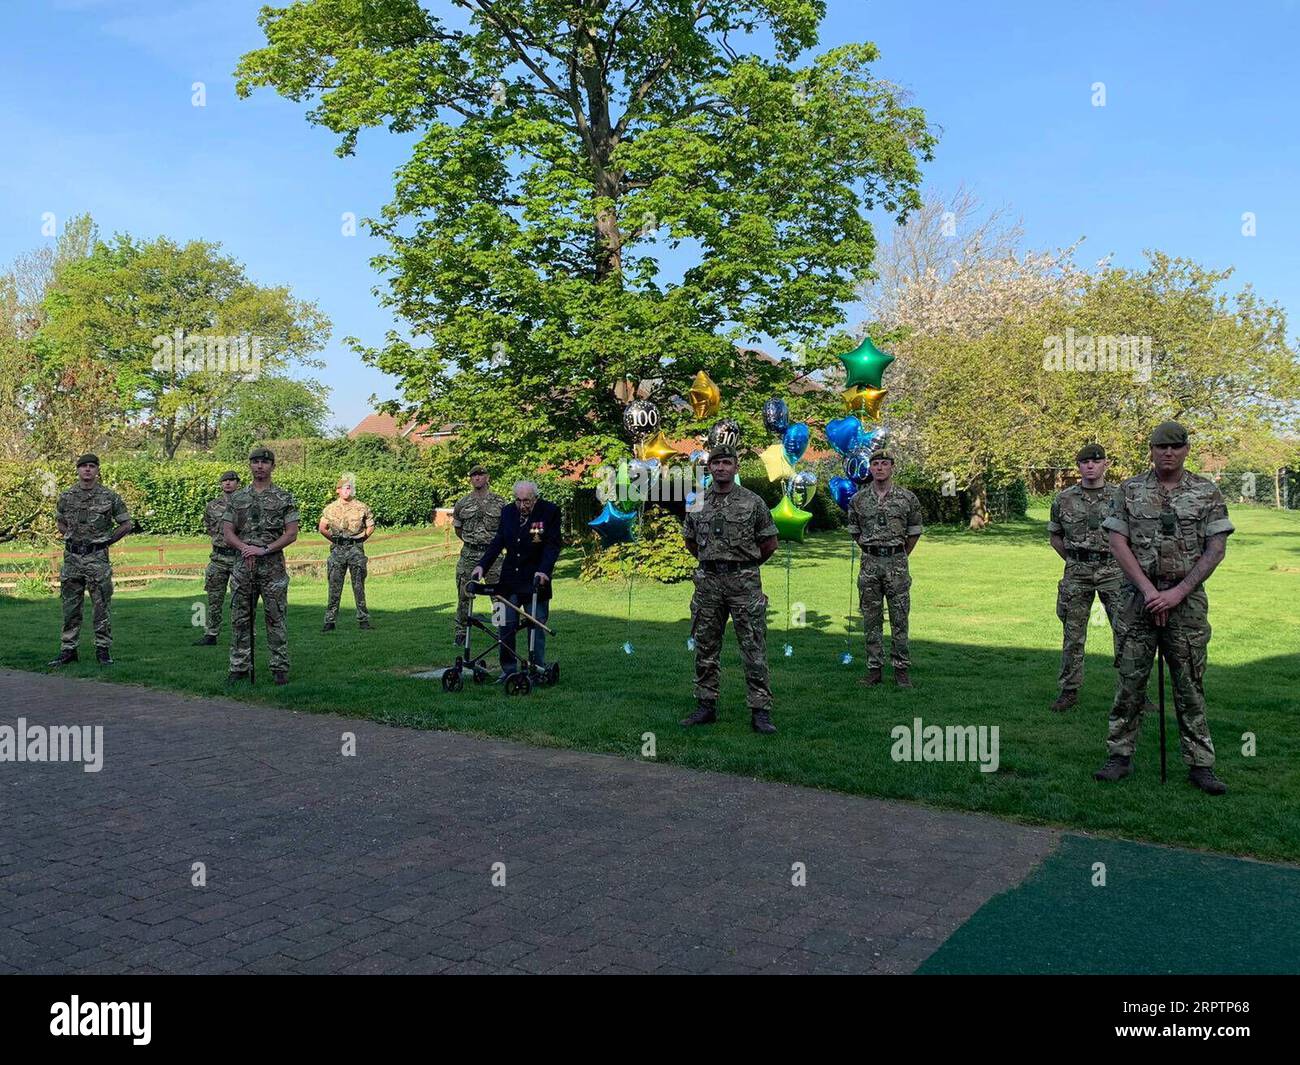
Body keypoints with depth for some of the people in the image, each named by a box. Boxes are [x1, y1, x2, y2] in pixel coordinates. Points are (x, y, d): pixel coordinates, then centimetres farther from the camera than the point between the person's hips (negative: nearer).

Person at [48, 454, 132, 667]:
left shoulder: (109, 497, -2)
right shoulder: (67, 497, 6)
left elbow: (126, 524, 5)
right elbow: (59, 521, 23)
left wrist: (106, 541, 0)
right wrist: (71, 538, 9)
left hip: (97, 559, -3)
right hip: (72, 558, 3)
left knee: (101, 607, 1)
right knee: (70, 607, 7)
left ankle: (103, 650, 9)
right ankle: (68, 649, 15)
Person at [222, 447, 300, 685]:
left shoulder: (285, 498, 1)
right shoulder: (237, 498, 11)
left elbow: (291, 534, -5)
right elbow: (228, 532, 6)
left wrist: (264, 550, -15)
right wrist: (245, 548, -13)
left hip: (273, 567, -3)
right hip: (243, 566, 3)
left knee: (275, 619, 0)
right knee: (240, 619, 6)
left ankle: (280, 668, 8)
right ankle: (239, 668, 14)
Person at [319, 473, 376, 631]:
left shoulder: (361, 507, 4)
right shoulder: (330, 509, 4)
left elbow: (371, 527, 9)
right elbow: (322, 528, 6)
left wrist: (362, 538, 2)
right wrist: (333, 539, 5)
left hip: (356, 549, 0)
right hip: (337, 550, 0)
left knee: (359, 586, 4)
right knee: (334, 586, 1)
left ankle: (363, 619, 11)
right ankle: (329, 621, 5)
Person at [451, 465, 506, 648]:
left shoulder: (499, 502, 2)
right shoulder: (462, 503, 5)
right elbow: (457, 528, 17)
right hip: (468, 554, 1)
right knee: (464, 595, 4)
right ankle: (461, 632, 14)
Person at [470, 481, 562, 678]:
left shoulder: (550, 512, -8)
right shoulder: (508, 511, 5)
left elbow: (552, 545, -11)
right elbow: (498, 542, 8)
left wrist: (544, 571, -25)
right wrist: (482, 565, -4)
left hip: (535, 580, -4)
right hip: (509, 580, 4)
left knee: (536, 626, 2)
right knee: (506, 625, 4)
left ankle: (538, 670, 13)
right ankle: (508, 669, 14)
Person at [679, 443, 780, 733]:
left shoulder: (752, 502, -1)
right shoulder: (697, 503, 8)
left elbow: (770, 543, 6)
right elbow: (690, 541, 22)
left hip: (744, 581, -3)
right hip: (708, 581, 3)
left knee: (753, 648, -3)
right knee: (706, 647, 9)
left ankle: (760, 711, 0)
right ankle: (706, 706, 18)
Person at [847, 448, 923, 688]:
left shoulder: (908, 498, 0)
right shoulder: (858, 499, 4)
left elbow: (914, 531, 9)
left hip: (897, 562, -1)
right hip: (869, 564, 2)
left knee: (899, 618, 1)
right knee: (871, 619, 5)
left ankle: (901, 670, 8)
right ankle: (874, 669, 11)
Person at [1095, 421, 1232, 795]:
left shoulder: (1207, 493, 2)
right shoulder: (1130, 490, 4)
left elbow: (1216, 549, -3)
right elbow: (1118, 543, -1)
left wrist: (1178, 592, -12)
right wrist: (1148, 590, -11)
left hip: (1187, 598, 0)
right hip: (1139, 596, 1)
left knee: (1189, 683, 4)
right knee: (1130, 678, 3)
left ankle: (1200, 764, 12)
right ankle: (1120, 756, 11)